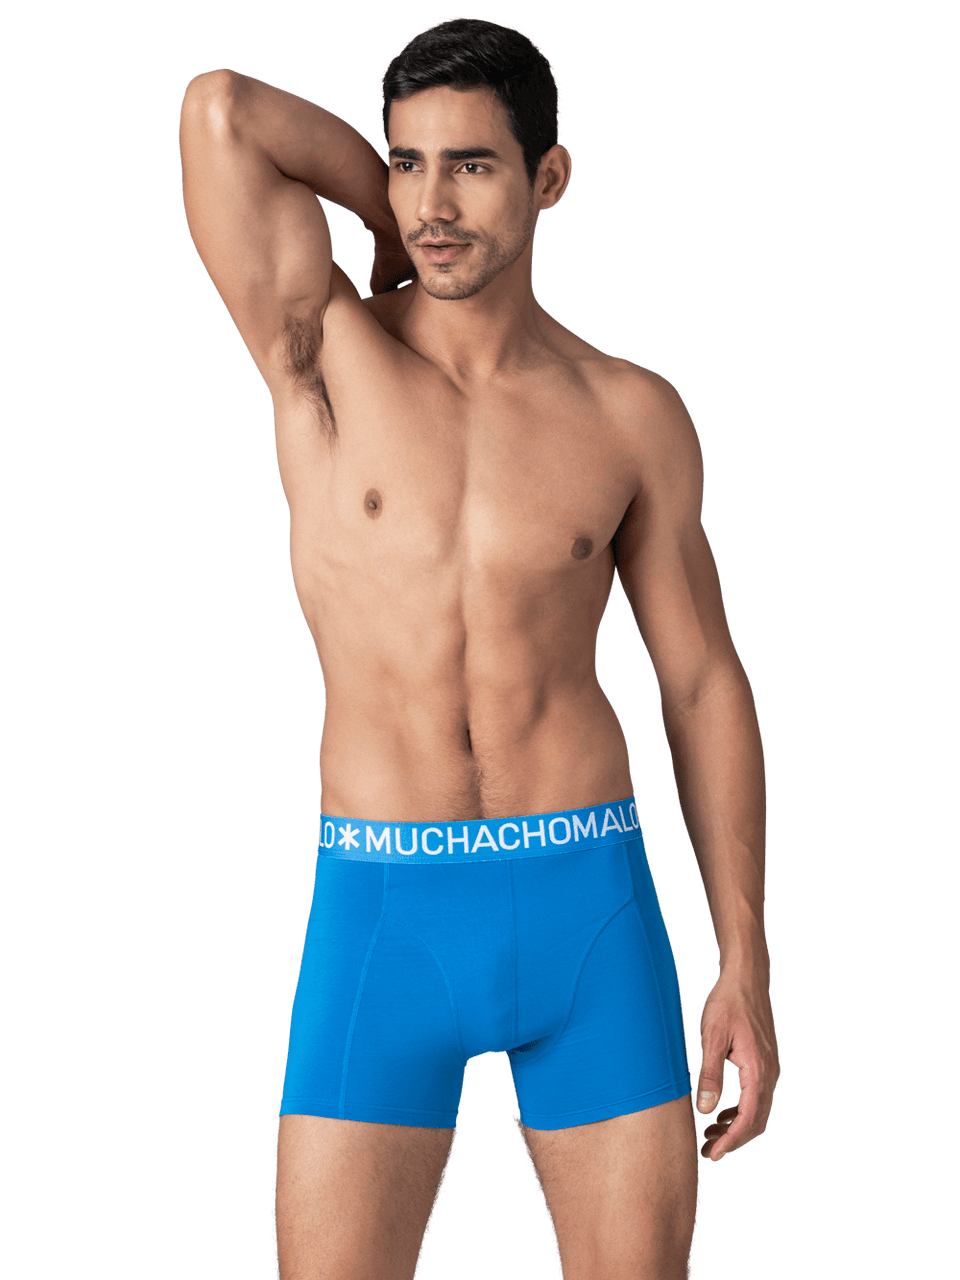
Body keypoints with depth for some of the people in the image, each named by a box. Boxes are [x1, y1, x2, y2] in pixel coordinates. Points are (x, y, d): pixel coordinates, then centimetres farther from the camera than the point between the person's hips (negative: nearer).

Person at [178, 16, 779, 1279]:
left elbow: (705, 687, 8)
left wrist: (746, 965, 3)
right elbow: (221, 109, -12)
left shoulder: (632, 417, 4)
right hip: (381, 917, -1)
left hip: (590, 905, 1)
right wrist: (395, 224, 5)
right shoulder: (321, 352, 1)